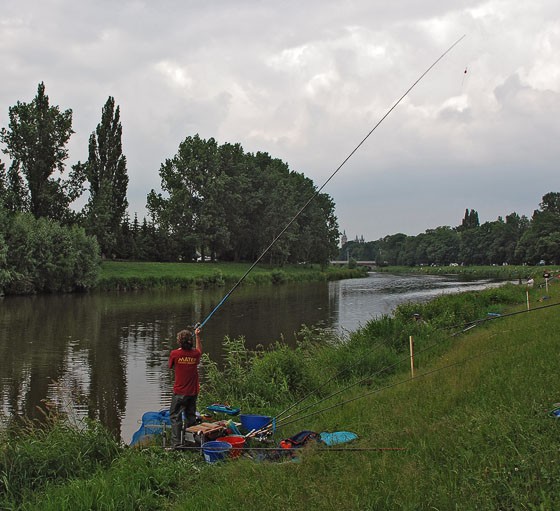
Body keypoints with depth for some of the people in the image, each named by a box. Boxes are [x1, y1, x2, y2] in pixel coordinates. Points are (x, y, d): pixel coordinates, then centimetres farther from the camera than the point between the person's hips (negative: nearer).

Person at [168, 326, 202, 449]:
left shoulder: (175, 353, -13)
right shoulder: (195, 354, -5)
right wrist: (197, 336, 25)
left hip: (180, 392, -3)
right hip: (193, 391, 4)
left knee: (175, 416, 2)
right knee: (191, 416, 15)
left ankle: (176, 443, -4)